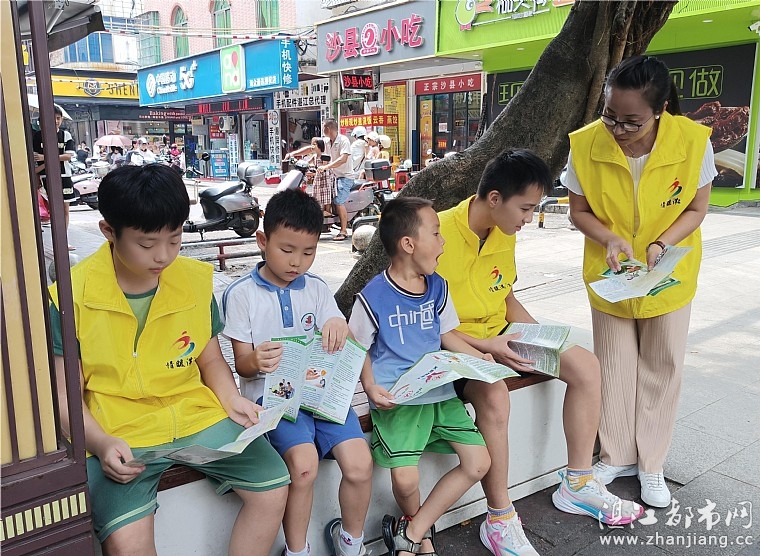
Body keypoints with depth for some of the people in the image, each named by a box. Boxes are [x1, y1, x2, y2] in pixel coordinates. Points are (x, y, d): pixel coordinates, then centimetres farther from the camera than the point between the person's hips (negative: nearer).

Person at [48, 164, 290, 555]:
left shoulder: (196, 280, 0)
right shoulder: (72, 296, -9)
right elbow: (66, 395, -3)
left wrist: (231, 399, -6)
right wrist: (101, 444, -19)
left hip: (198, 417, 3)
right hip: (119, 437, -3)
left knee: (273, 488, -9)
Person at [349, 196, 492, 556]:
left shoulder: (437, 287, 6)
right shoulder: (373, 297, -11)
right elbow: (359, 349, -1)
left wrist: (480, 357, 5)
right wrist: (371, 387, -15)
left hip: (440, 392, 6)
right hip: (395, 399, -6)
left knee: (478, 463, -1)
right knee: (406, 479, -18)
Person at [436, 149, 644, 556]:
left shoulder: (504, 233, 3)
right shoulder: (441, 235, -22)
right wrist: (484, 346, -25)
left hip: (499, 335, 8)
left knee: (585, 365, -1)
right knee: (494, 395, -36)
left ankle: (576, 485, 12)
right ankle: (499, 520, -17)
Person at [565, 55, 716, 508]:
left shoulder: (693, 141, -22)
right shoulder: (586, 144, -21)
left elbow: (697, 208, -8)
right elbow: (579, 210, -8)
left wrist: (662, 244, -25)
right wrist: (610, 239, -26)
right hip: (609, 275, 0)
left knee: (663, 367, 10)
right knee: (615, 365, 12)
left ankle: (651, 464, 28)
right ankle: (618, 457, 31)